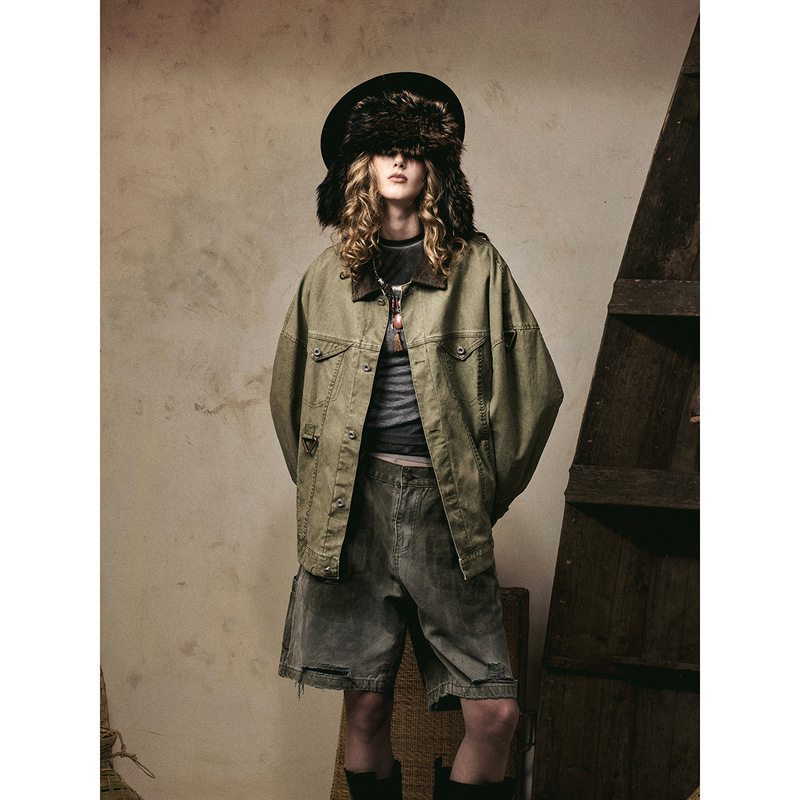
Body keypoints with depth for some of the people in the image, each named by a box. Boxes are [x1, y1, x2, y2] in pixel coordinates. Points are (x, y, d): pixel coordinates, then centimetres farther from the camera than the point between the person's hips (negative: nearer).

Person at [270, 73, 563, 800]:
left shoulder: (476, 266, 3)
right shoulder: (329, 277, 9)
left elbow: (535, 386, 5)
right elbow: (290, 396, 20)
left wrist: (490, 489, 7)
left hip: (447, 510, -1)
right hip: (355, 508, 1)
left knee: (495, 712, -5)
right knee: (366, 708, 5)